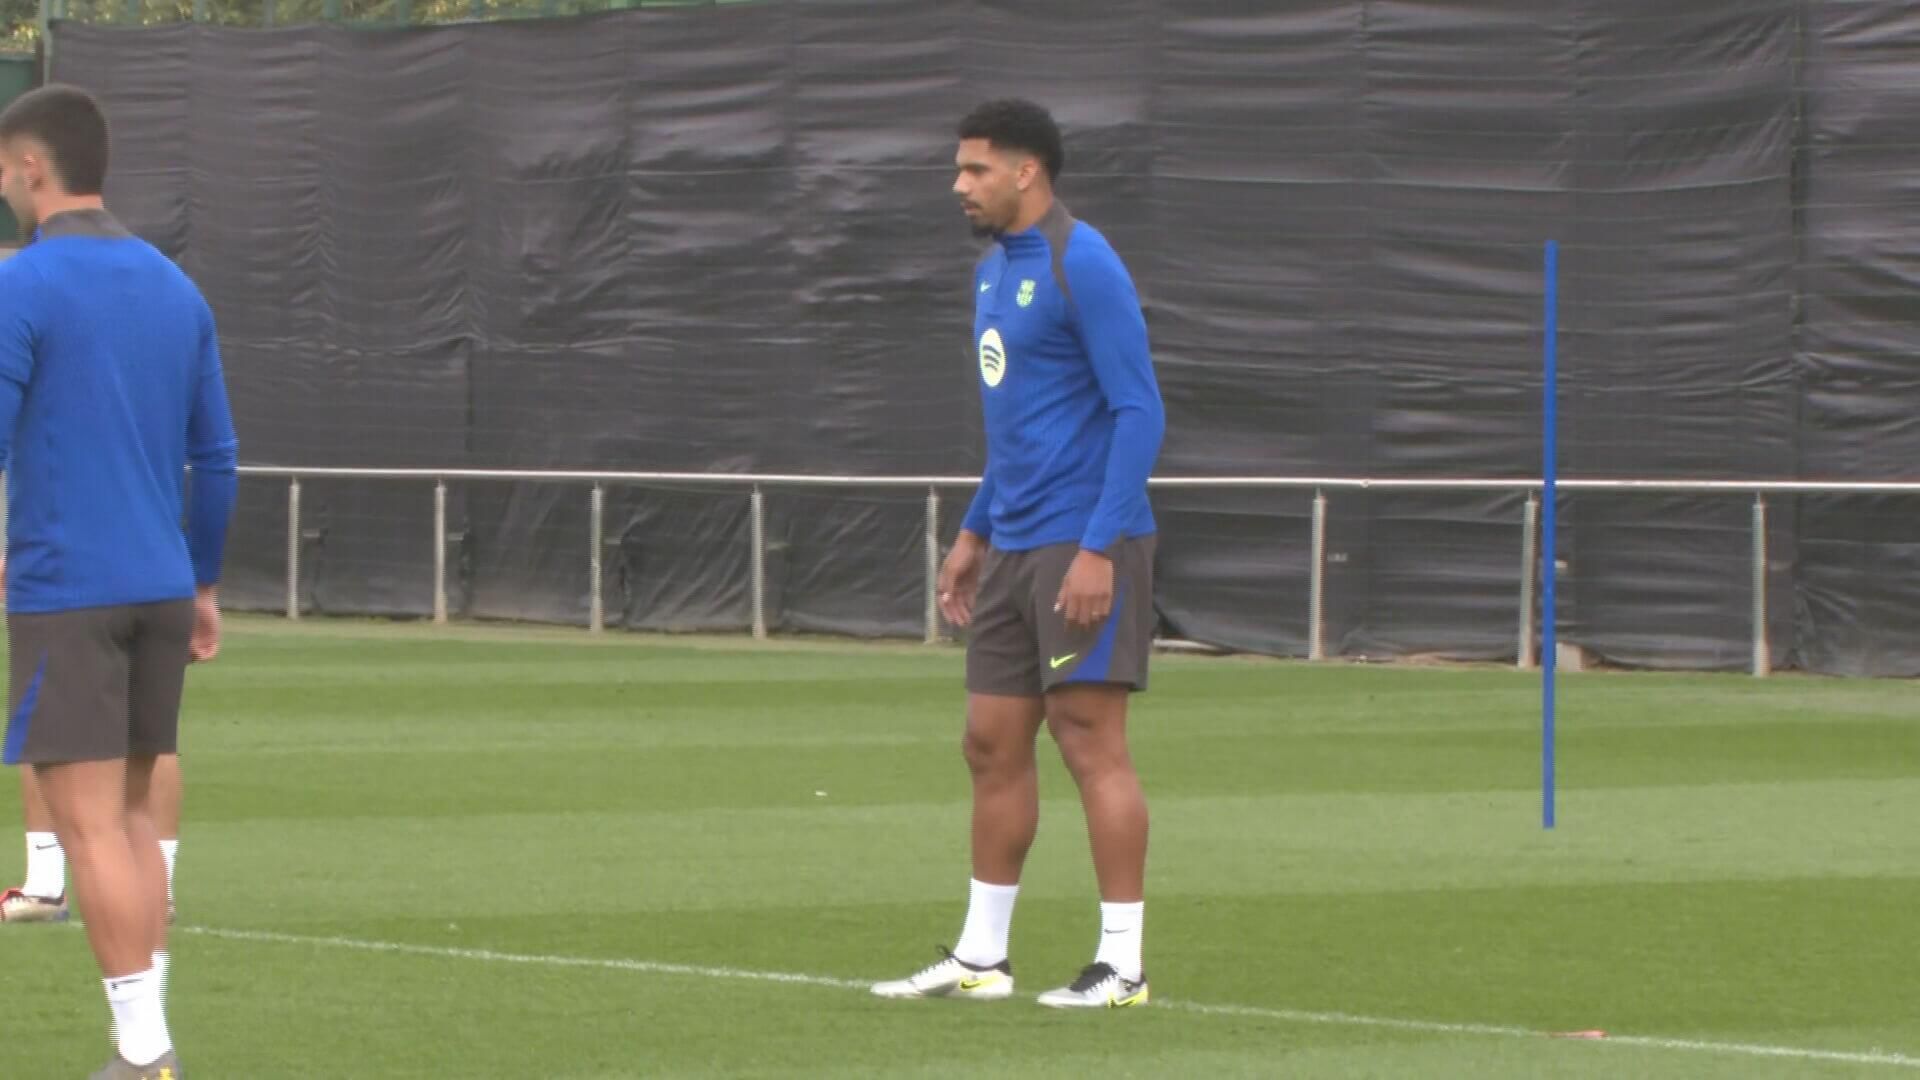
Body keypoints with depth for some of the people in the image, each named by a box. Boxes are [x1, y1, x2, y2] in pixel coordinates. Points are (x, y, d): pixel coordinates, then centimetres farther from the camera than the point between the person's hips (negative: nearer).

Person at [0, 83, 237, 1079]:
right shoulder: (172, 288, 11)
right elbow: (215, 455, 13)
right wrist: (203, 586, 20)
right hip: (160, 586, 7)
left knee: (89, 820, -5)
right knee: (131, 811, 14)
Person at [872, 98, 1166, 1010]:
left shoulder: (1082, 267, -13)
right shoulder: (993, 270, 15)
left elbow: (1139, 412, -17)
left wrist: (1099, 548, -22)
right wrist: (974, 532, 22)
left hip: (1083, 549, -9)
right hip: (1013, 549, 9)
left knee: (1091, 741, -7)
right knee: (993, 744, 9)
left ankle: (1122, 966, -2)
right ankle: (979, 958, 15)